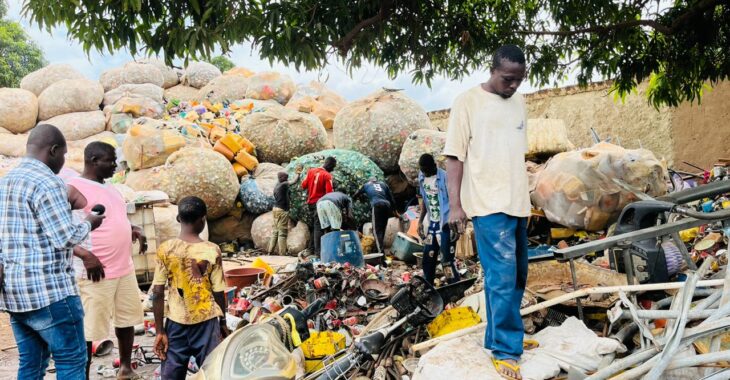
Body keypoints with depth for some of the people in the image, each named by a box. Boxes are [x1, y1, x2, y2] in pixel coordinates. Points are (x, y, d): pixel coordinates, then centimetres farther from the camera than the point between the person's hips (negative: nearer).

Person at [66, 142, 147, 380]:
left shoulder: (109, 188, 13)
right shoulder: (73, 189, -12)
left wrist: (134, 230, 8)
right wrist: (84, 255, -27)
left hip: (125, 269, 9)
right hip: (95, 273, -8)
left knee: (127, 320, 19)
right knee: (88, 331, -1)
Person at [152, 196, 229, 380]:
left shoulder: (165, 250, -7)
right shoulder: (212, 251, -10)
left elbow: (157, 294, -7)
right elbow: (218, 293, -6)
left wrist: (159, 331, 0)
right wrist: (223, 323, 10)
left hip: (176, 323, 1)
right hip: (205, 322, -1)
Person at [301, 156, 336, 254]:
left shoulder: (311, 171, 3)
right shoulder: (327, 175, -15)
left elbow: (303, 185, 7)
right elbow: (329, 192, -21)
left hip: (310, 202, 6)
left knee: (314, 224, 18)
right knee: (318, 226, -4)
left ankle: (311, 247, 21)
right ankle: (317, 250, -7)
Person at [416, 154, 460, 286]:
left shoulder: (445, 177, -15)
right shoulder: (421, 177, 6)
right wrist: (420, 221, 14)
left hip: (445, 225, -7)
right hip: (431, 225, 7)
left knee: (447, 260, -8)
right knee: (428, 260, 14)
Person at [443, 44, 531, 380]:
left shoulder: (519, 103, 13)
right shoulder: (468, 101, -6)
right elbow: (455, 155, -8)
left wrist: (525, 199, 20)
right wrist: (455, 205, -13)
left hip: (517, 204, 7)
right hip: (488, 205, -7)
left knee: (516, 275, 13)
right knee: (502, 276, -9)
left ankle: (502, 337, 27)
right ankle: (505, 350, 3)